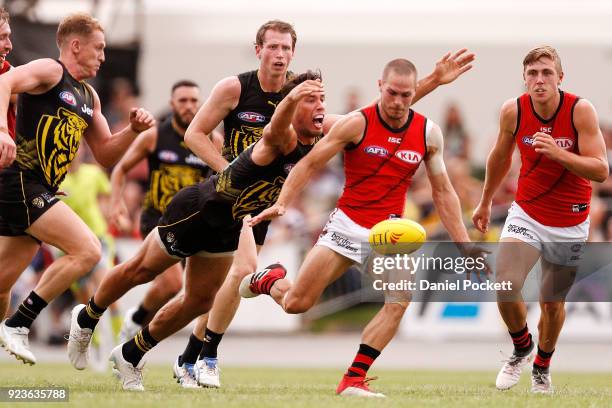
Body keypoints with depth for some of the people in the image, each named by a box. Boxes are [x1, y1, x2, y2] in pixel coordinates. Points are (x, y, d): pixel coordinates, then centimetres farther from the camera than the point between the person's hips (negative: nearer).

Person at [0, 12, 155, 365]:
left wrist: (134, 130, 7)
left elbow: (105, 154, 25)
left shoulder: (88, 97, 22)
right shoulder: (50, 71, -5)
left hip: (40, 191, 9)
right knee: (88, 250, -18)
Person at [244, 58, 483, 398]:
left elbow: (442, 192, 7)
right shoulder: (357, 124, -11)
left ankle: (353, 380, -15)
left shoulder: (428, 133, -1)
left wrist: (464, 244, 2)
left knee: (400, 300, -23)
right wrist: (281, 203, -20)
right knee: (296, 304, -3)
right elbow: (309, 164, -6)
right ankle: (270, 280, 35)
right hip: (347, 224, -2)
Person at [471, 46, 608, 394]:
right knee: (506, 285, -21)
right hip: (526, 214, 1)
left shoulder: (581, 110, -18)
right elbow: (501, 157, 10)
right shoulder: (513, 111, -10)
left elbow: (601, 170, -22)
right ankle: (522, 348, 8)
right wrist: (486, 202, 21)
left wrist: (558, 153, -35)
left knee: (553, 301, 10)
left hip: (570, 225, -1)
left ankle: (542, 367, 38)